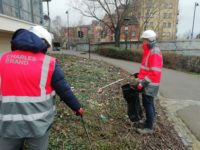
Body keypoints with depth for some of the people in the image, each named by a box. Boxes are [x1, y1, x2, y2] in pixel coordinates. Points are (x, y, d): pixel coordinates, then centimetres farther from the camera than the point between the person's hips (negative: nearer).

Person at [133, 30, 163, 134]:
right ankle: (150, 121, 37)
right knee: (149, 103, 20)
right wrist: (140, 74, 15)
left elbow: (154, 72, -25)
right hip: (148, 83, 10)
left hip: (149, 84, -10)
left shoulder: (154, 52, -20)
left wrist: (143, 83, -25)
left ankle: (149, 128, 11)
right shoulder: (149, 51, 12)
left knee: (147, 104, -2)